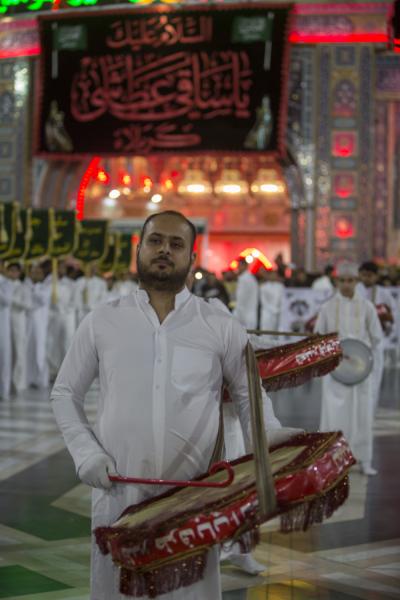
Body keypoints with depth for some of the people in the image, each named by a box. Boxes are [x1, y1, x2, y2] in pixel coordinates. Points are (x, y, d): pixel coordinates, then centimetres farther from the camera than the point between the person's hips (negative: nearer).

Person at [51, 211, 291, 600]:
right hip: (118, 493, 1)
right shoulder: (101, 322, 5)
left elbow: (250, 397, 8)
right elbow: (65, 393, 11)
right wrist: (86, 453, -3)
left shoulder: (221, 327, 3)